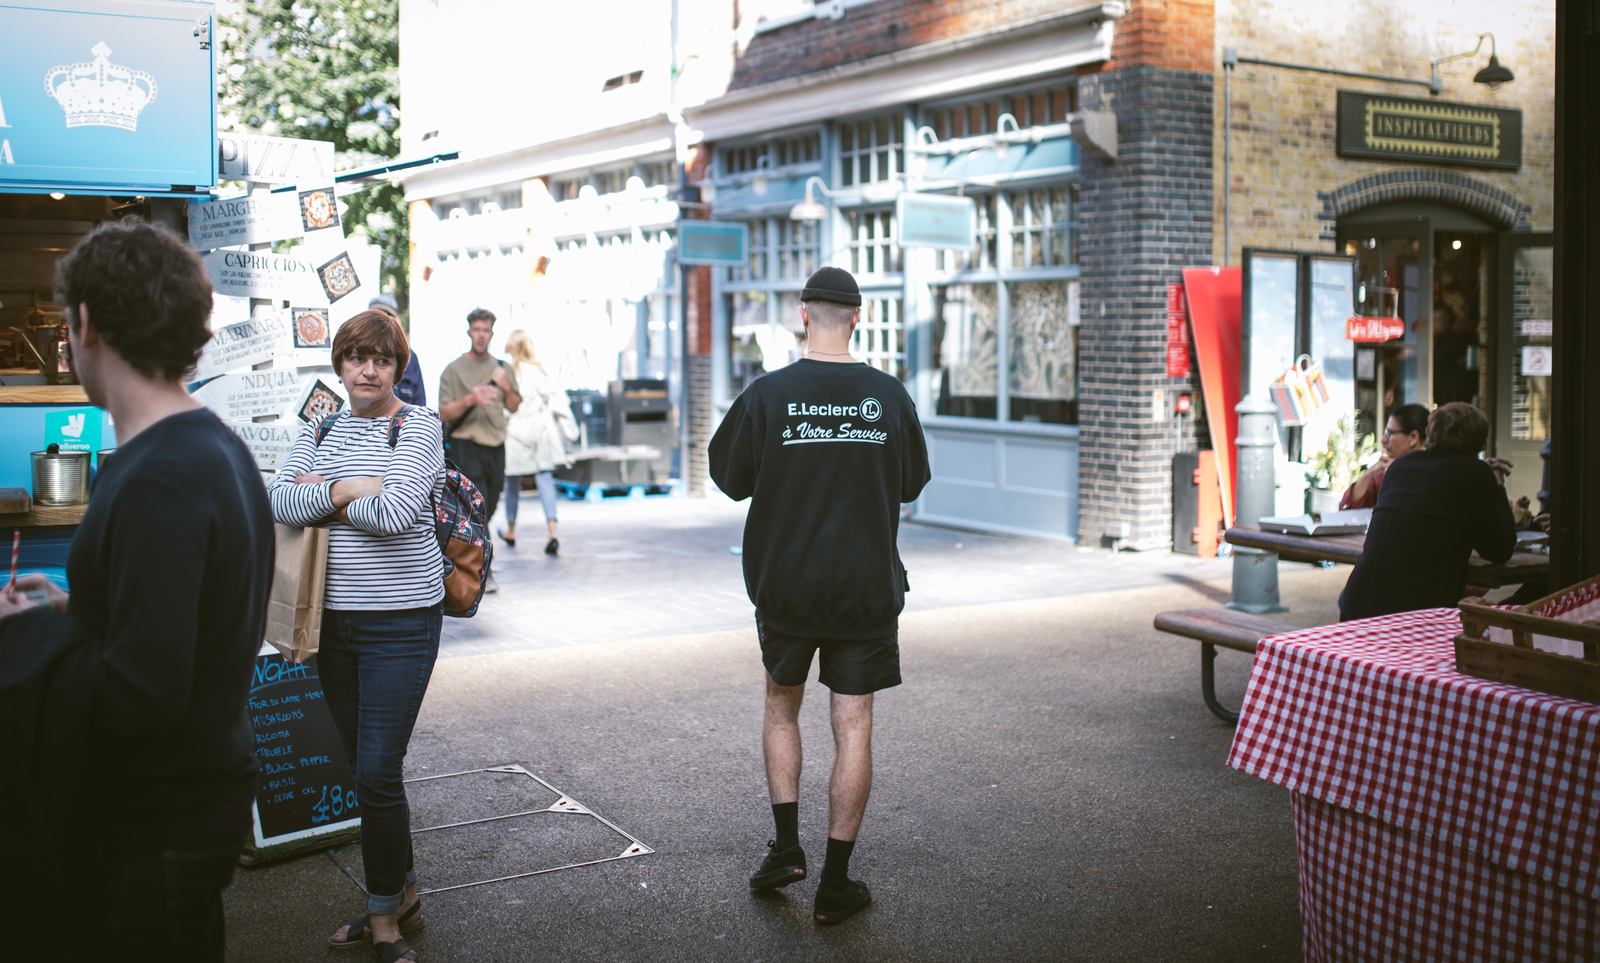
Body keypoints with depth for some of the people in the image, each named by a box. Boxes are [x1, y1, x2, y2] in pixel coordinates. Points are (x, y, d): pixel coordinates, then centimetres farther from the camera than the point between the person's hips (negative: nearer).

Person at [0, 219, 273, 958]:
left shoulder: (156, 481, -25)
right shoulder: (218, 447, 6)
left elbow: (141, 695, -28)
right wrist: (70, 609, 14)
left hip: (159, 832, -9)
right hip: (205, 790, 9)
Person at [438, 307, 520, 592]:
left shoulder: (501, 368, 12)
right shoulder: (454, 370, -1)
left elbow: (514, 407, 14)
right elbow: (444, 413, -5)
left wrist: (506, 387, -5)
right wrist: (469, 400, -22)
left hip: (496, 446, 5)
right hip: (466, 447, -5)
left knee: (488, 509, 11)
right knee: (477, 509, -12)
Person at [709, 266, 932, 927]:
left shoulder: (768, 394, -9)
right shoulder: (890, 396, -4)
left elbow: (729, 477, 2)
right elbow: (912, 484, 9)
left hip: (784, 583, 0)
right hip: (867, 587, 0)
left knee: (782, 705, 21)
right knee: (852, 728, 5)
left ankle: (786, 846, 17)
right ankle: (835, 884, 10)